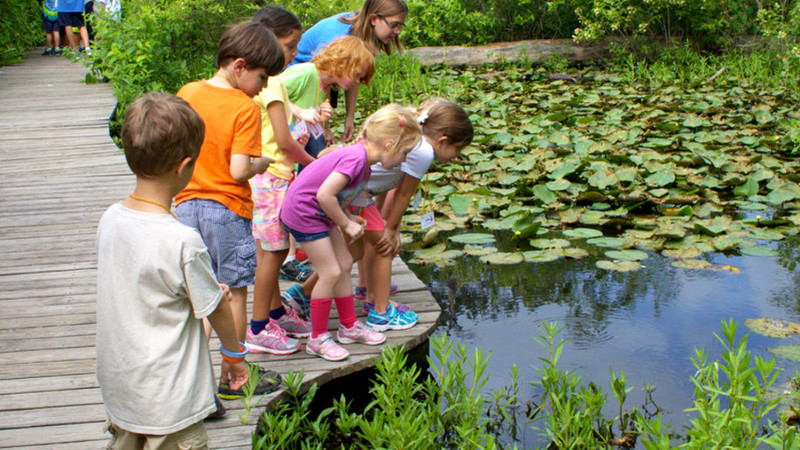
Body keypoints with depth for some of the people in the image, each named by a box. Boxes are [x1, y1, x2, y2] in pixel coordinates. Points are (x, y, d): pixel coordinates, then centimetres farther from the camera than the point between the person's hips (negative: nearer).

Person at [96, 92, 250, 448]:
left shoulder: (110, 220, -6)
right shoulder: (183, 241, -26)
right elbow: (217, 308, -13)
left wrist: (209, 288, 10)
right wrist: (234, 354, 6)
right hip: (168, 399, -7)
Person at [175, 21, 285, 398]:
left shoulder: (186, 94, 2)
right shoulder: (245, 108, -15)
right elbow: (240, 170, -20)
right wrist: (264, 162, -1)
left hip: (187, 205, 5)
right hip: (228, 210, -5)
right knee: (234, 294, 9)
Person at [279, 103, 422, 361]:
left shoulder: (362, 157, 3)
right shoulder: (355, 158, -27)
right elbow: (324, 195, -30)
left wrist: (347, 218, 3)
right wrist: (346, 224, -17)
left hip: (321, 212, 10)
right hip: (303, 212, -10)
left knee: (345, 263, 14)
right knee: (331, 273, -7)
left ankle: (349, 326, 28)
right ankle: (318, 339, 6)